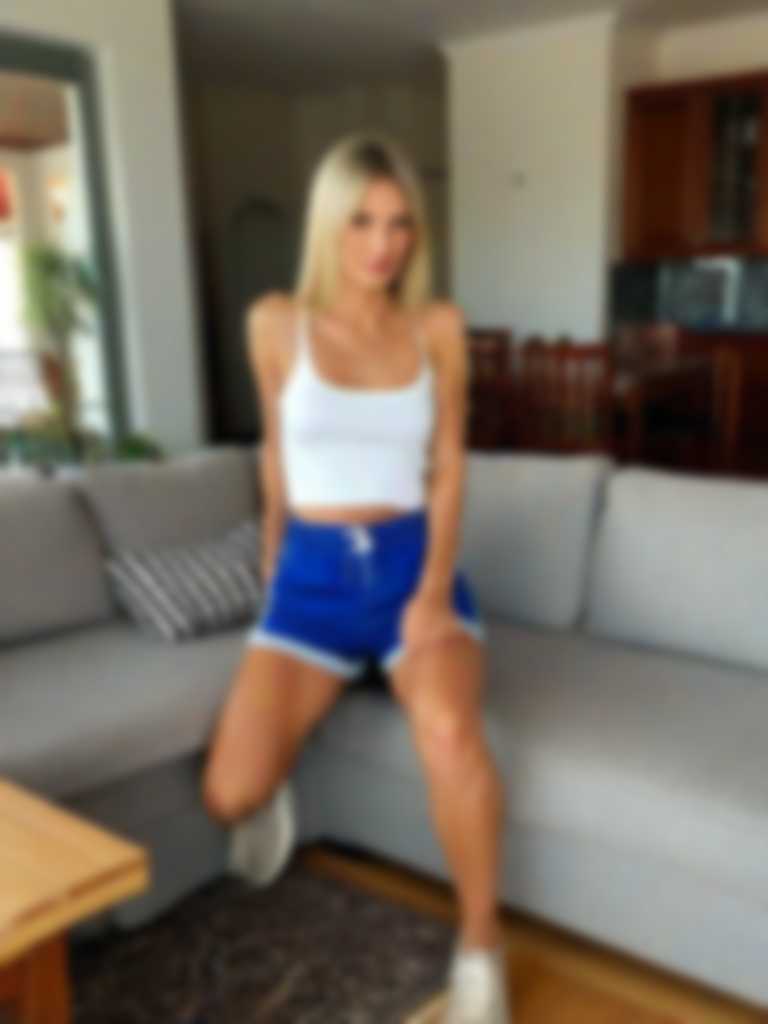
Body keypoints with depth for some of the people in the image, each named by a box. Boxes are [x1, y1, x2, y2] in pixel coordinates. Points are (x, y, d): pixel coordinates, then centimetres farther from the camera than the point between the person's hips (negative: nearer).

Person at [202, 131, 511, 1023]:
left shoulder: (439, 327, 2)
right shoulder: (276, 322, 1)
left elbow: (448, 469, 4)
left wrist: (436, 587, -10)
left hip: (415, 563, 0)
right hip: (313, 574, 1)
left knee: (448, 731, -34)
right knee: (231, 797, -16)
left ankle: (481, 943, -9)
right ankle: (283, 748, 23)